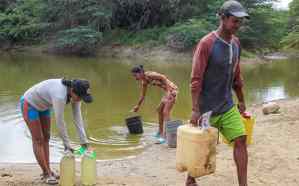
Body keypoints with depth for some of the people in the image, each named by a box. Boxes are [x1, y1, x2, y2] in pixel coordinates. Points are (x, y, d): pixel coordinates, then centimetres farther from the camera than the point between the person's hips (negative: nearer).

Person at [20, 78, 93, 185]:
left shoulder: (75, 91, -15)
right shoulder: (60, 96, -42)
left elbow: (77, 117, -12)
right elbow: (60, 122, -34)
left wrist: (84, 141, -14)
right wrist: (67, 145, -23)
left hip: (42, 105, 9)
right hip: (29, 104, -9)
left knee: (46, 137, 10)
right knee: (38, 140, -5)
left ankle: (47, 172, 20)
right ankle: (46, 174, 6)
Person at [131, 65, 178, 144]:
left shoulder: (149, 75, -20)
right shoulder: (144, 82, 6)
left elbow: (163, 77, -24)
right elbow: (143, 95, 17)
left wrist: (168, 91, -26)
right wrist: (138, 106, 24)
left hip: (171, 90, -10)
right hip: (167, 91, 10)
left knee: (166, 112, -14)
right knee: (160, 111, 18)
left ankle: (163, 136, -16)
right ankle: (160, 132, 31)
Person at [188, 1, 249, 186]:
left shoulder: (236, 43, 4)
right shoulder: (206, 43, -17)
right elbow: (196, 79, -19)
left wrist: (241, 101, 17)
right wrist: (195, 110, -22)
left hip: (228, 107, 6)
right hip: (207, 108, -6)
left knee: (241, 139, -3)